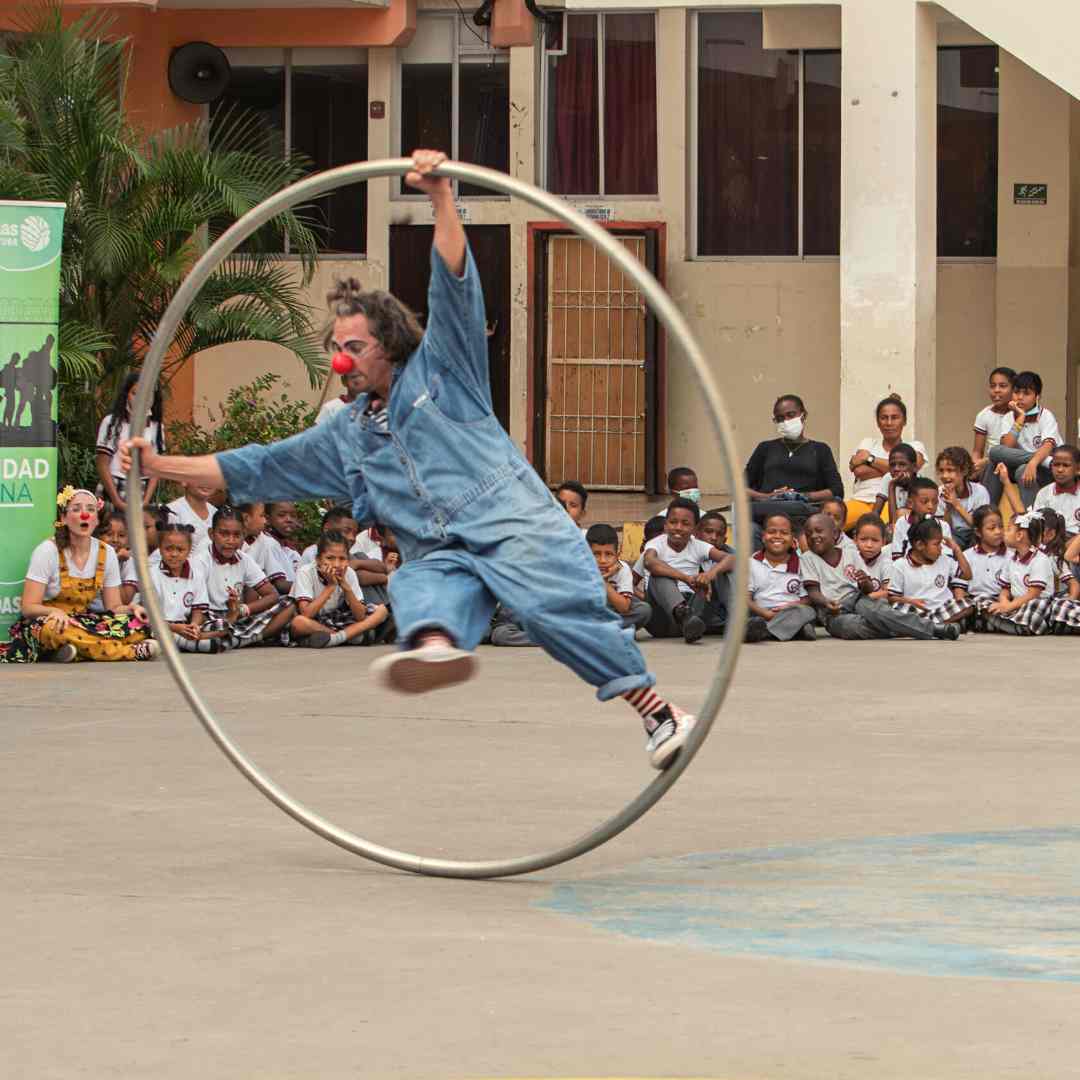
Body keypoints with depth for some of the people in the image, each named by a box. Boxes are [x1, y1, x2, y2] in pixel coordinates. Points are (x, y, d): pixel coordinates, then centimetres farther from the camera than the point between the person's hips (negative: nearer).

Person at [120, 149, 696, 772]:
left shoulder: (439, 367, 15)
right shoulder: (345, 438, 28)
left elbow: (455, 282, 3)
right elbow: (257, 469, 30)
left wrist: (440, 196, -10)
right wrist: (162, 466, 25)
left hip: (511, 525, -3)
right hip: (440, 556, 3)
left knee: (556, 605, -29)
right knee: (417, 589, -34)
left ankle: (660, 712, -27)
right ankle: (437, 648, -70)